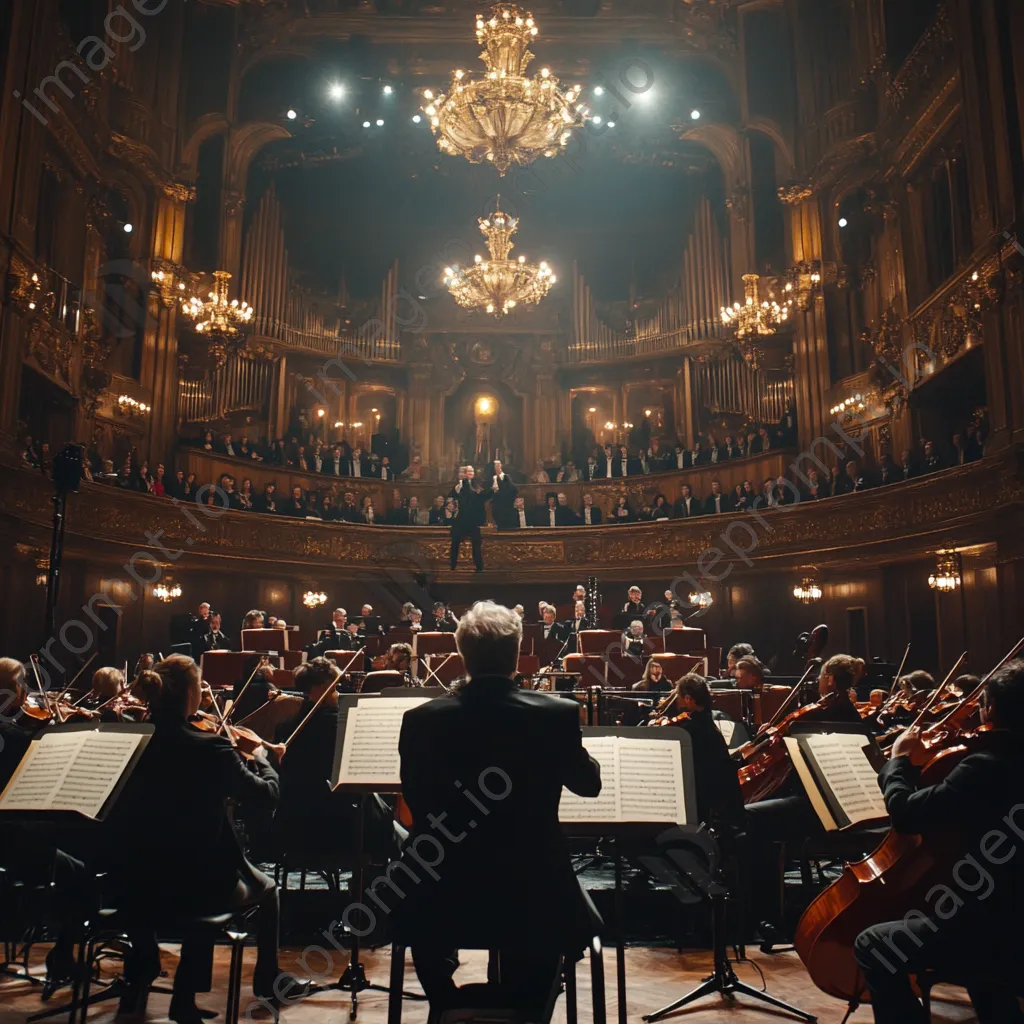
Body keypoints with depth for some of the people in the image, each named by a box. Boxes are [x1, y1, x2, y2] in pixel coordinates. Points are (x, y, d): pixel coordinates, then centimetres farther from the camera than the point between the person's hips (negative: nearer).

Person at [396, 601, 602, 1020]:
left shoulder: (421, 720, -12)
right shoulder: (558, 715, -13)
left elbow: (415, 801, 4)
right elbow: (588, 784, 5)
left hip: (442, 902, 1)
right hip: (531, 897, -1)